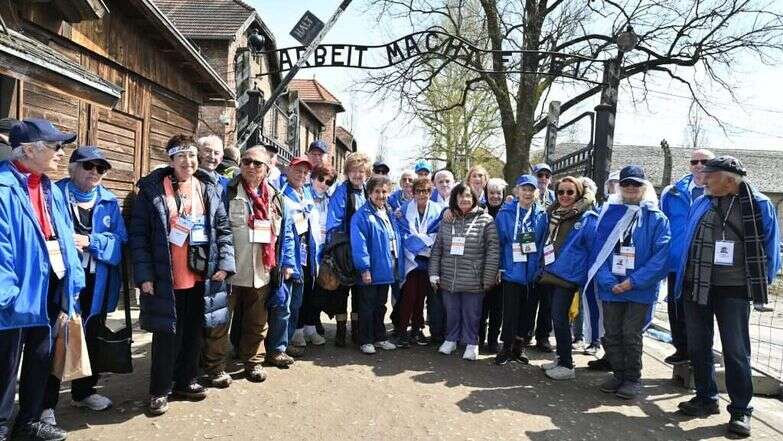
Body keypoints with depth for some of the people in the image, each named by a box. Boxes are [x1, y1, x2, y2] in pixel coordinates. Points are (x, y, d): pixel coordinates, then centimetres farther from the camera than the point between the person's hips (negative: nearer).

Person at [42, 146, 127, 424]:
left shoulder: (109, 201, 7)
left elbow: (119, 240, -1)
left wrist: (90, 241, -14)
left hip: (96, 283, 5)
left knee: (91, 339, 17)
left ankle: (84, 391, 36)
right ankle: (46, 403, 16)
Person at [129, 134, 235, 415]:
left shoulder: (208, 189, 7)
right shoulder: (152, 190, -4)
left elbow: (222, 228, 9)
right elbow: (138, 234, -6)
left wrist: (224, 263, -1)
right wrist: (144, 274, -12)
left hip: (200, 278, 4)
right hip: (166, 279, -4)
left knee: (193, 333, 15)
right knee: (167, 336, 4)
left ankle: (186, 381, 31)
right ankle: (160, 390, 19)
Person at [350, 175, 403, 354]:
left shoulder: (389, 214, 12)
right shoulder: (361, 216, -12)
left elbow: (396, 240, 16)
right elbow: (359, 244, -19)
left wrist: (397, 267, 12)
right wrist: (364, 269, -23)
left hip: (386, 270, 7)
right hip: (371, 271, -7)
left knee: (380, 306, 18)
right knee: (367, 307, 4)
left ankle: (380, 338, 29)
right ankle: (365, 341, 15)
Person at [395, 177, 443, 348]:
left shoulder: (438, 210, 2)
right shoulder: (405, 209, -2)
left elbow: (438, 235, -2)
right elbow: (404, 233, -8)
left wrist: (419, 238, -13)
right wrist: (427, 240, -11)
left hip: (427, 259, 2)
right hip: (410, 258, -2)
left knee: (421, 295, 9)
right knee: (409, 295, -6)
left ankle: (417, 330, 21)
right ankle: (403, 331, 3)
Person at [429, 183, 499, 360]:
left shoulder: (486, 221, -6)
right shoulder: (447, 221, 7)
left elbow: (493, 251, -8)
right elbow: (437, 249, 9)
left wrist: (488, 279, -10)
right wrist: (434, 273, 3)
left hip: (473, 281, -3)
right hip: (448, 279, 3)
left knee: (471, 314, 8)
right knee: (451, 312, 16)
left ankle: (471, 343, 26)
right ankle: (451, 339, 34)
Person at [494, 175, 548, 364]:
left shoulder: (542, 215, 2)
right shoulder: (505, 213, -3)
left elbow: (544, 243, 6)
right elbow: (498, 242, 0)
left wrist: (540, 267, 0)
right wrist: (499, 267, -3)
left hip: (532, 273, 2)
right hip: (511, 271, -2)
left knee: (526, 311, 11)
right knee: (510, 312, 0)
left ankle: (519, 346, 25)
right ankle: (507, 347, 15)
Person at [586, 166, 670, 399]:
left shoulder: (656, 219, -2)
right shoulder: (609, 214, 6)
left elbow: (661, 256, -10)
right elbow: (597, 249, 2)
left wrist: (634, 281, -16)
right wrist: (608, 281, -10)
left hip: (640, 290, -3)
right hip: (610, 288, 3)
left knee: (631, 335, 2)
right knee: (611, 334, 10)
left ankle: (633, 378, 19)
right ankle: (618, 373, 27)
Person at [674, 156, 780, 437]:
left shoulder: (758, 205, -4)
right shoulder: (700, 205, 7)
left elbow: (769, 245, 2)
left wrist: (761, 284, 1)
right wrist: (683, 276, 12)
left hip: (733, 290, -4)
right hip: (696, 287, 5)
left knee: (736, 351, 1)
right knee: (698, 347, 12)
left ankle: (741, 410, 14)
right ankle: (706, 398, 27)